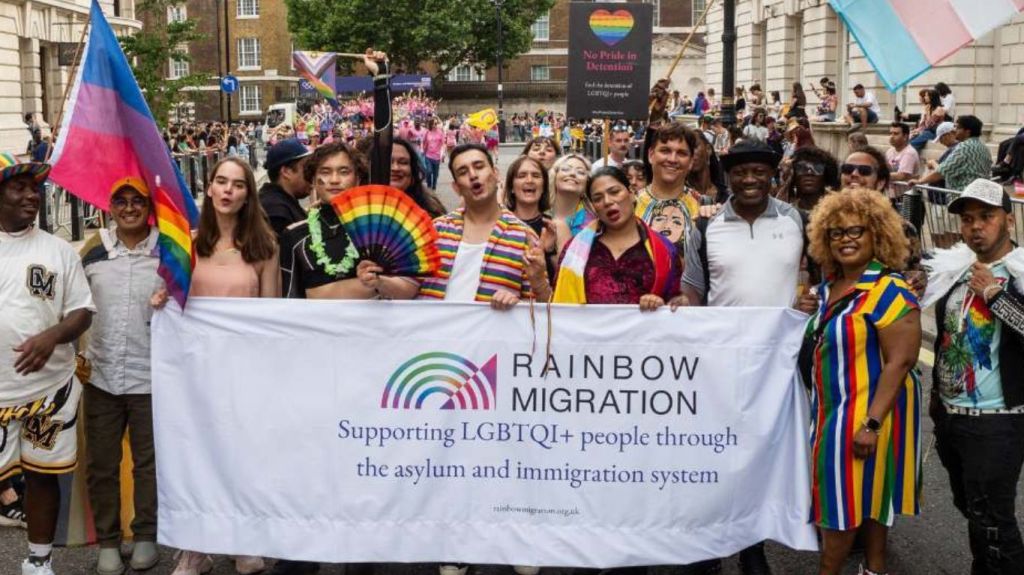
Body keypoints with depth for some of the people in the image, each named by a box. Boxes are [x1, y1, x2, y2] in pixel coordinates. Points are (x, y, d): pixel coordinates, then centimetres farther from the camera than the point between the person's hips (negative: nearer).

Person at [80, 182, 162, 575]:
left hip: (151, 376, -2)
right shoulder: (94, 248, 3)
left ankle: (146, 536, 23)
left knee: (149, 462, 8)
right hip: (100, 375, 2)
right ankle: (107, 541, 22)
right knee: (101, 464, 9)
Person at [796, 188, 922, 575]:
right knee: (866, 491, 16)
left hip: (864, 410, -8)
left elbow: (900, 361, -22)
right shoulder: (829, 285, 7)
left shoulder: (889, 291, -18)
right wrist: (810, 315, 0)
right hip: (833, 407, 8)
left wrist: (872, 422, -26)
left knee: (846, 494, -2)